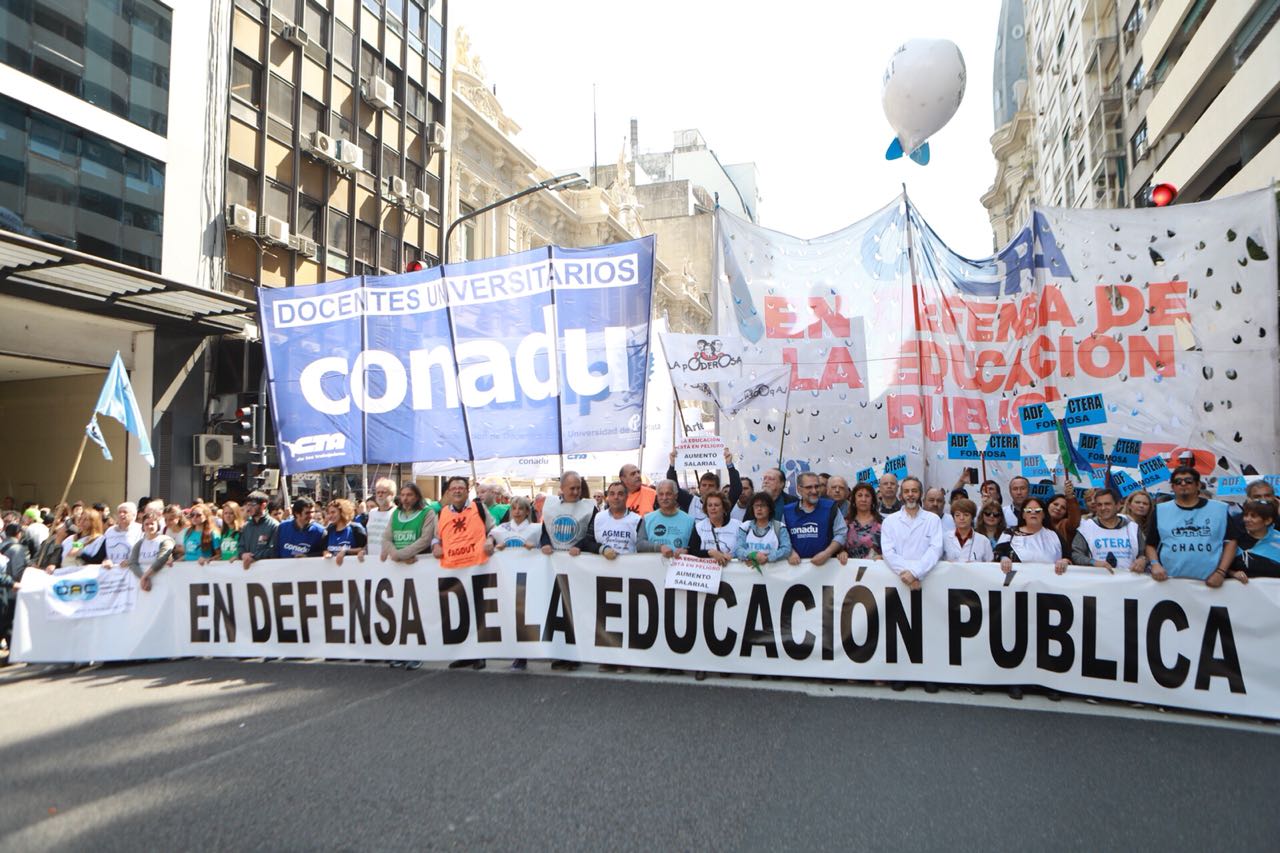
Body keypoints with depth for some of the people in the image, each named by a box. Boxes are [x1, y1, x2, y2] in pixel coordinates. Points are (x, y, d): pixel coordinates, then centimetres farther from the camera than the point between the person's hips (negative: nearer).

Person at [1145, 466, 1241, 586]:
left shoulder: (1219, 509, 7)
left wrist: (1221, 572, -6)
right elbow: (1151, 544, 8)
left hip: (1209, 582, 0)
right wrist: (1155, 564, -10)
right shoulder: (1160, 511, 7)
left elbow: (1230, 542, 5)